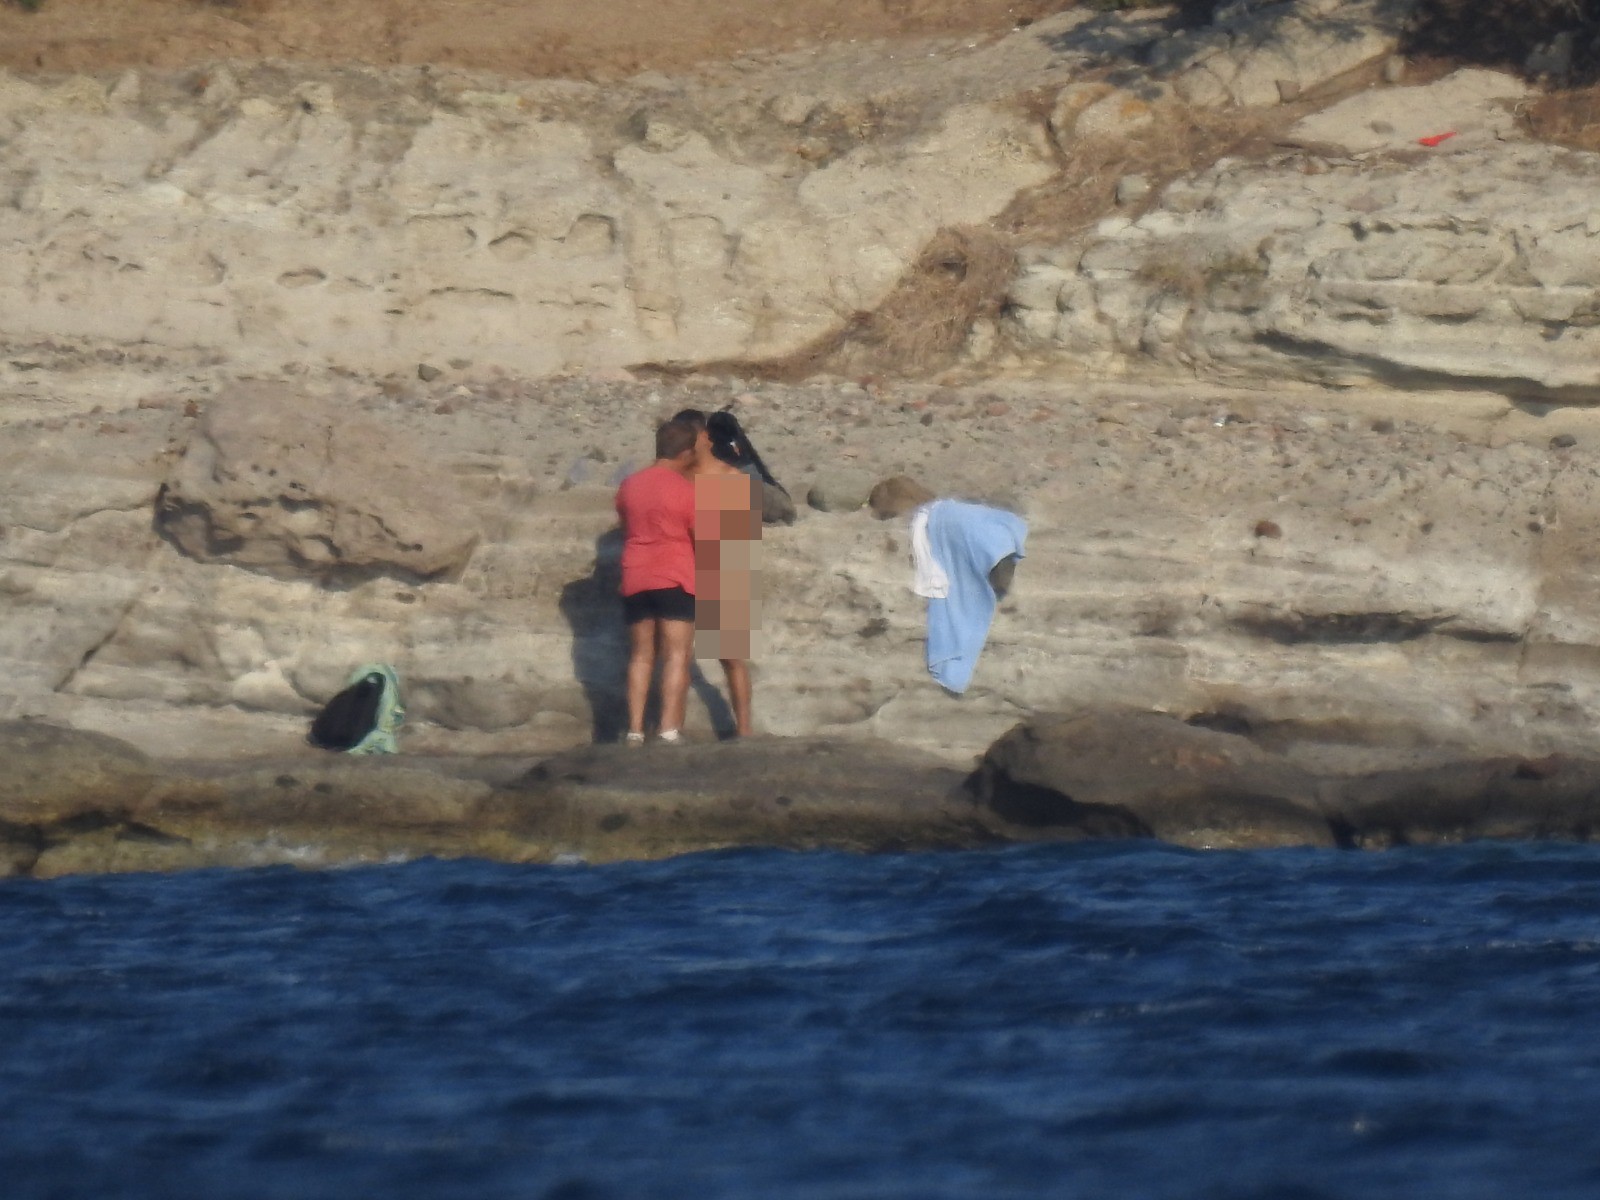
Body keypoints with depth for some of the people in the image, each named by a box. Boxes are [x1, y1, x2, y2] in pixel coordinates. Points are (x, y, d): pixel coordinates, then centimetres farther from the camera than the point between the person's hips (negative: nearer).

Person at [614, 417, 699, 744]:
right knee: (677, 655, -6)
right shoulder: (686, 490, -7)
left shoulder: (629, 485, 9)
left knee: (641, 655, 10)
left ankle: (635, 732, 2)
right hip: (675, 580, -5)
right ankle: (670, 733, -18)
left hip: (635, 579, 5)